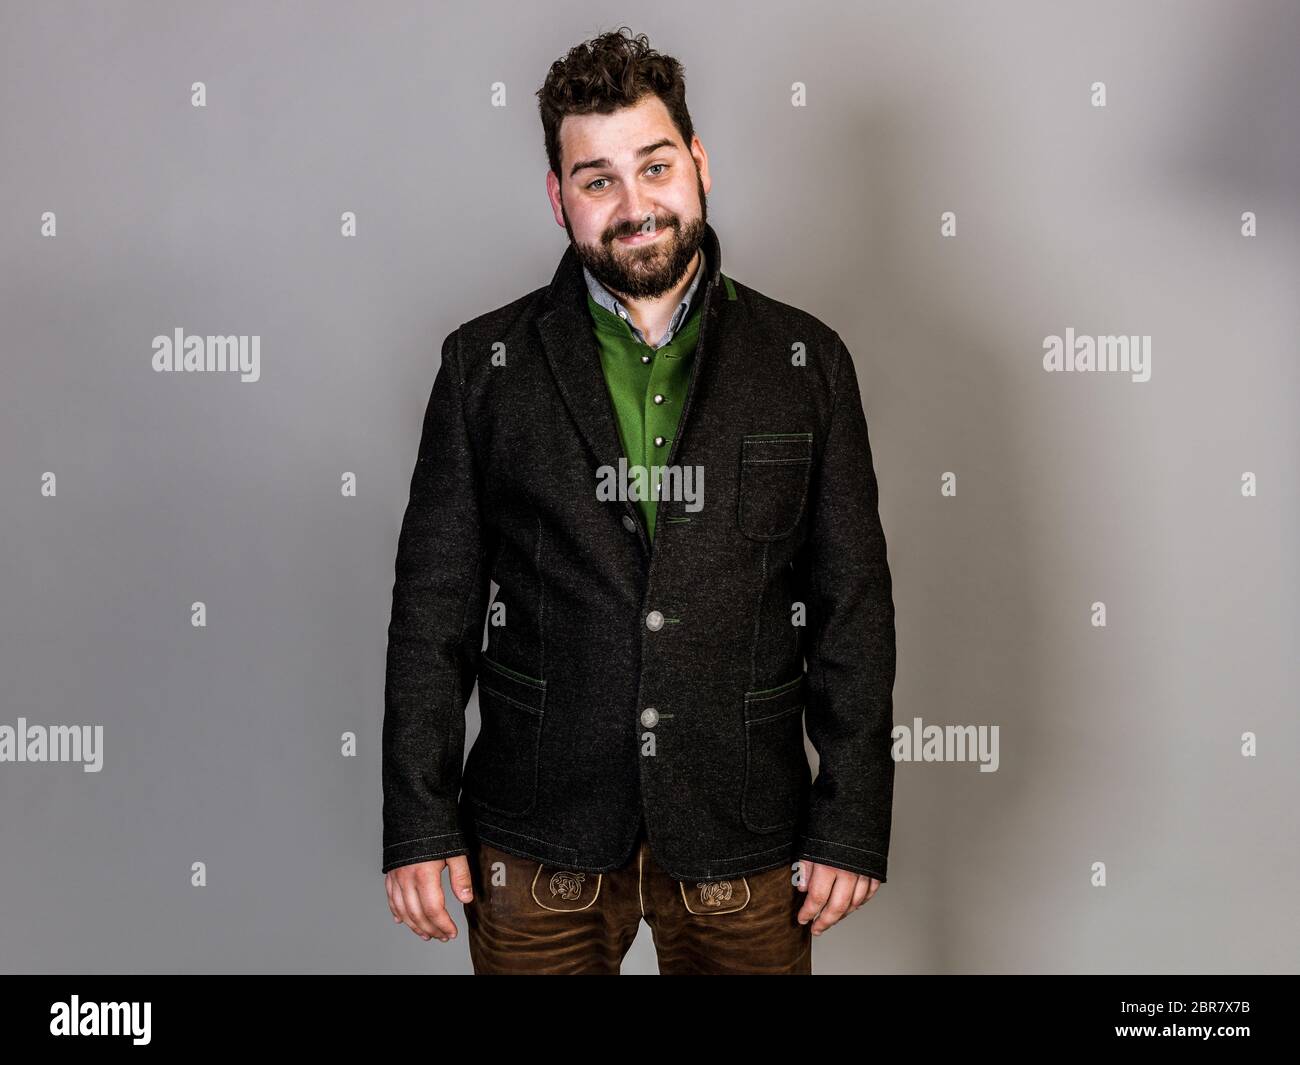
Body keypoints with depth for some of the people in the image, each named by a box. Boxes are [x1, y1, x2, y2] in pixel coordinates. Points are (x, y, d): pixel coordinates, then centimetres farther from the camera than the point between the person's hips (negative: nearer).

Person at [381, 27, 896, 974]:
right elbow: (435, 606, 1)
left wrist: (853, 824, -2)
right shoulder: (485, 363, 1)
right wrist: (418, 825, -2)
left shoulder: (807, 362, 1)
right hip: (537, 840, 0)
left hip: (742, 832, 1)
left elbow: (854, 605, 1)